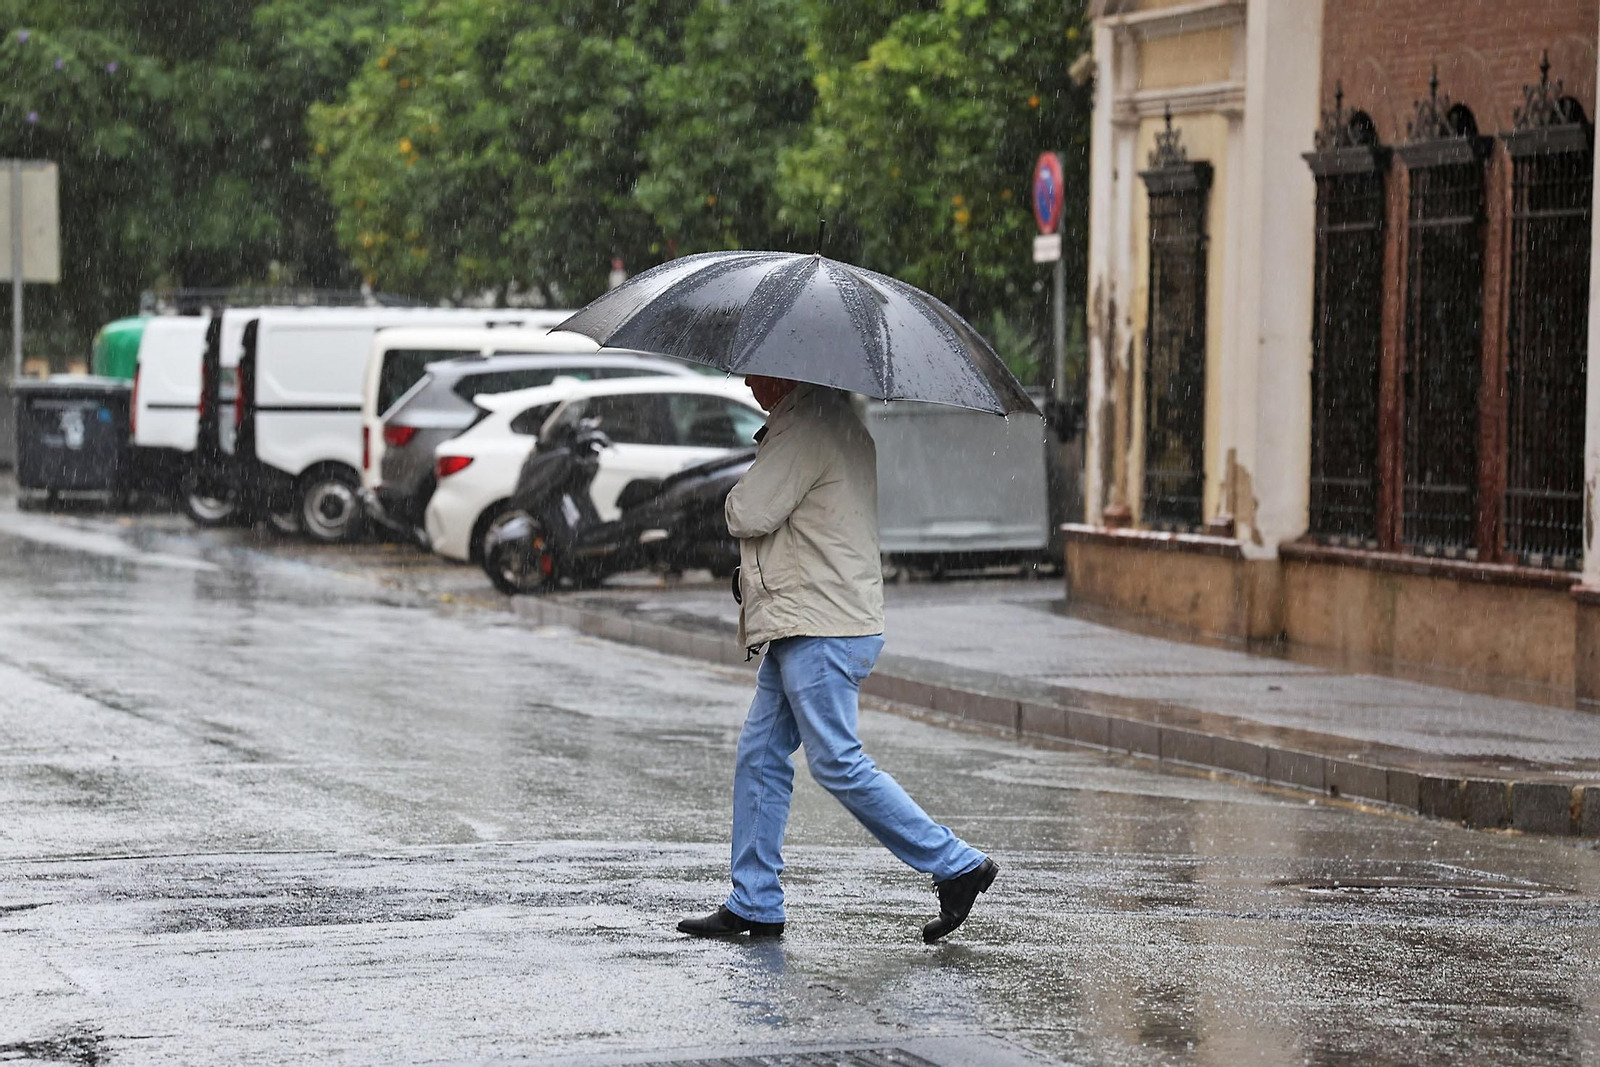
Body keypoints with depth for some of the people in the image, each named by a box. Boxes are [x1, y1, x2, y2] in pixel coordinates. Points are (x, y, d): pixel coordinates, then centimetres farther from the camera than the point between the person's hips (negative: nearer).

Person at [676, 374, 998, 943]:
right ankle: (754, 904, 12)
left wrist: (741, 496, 3)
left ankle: (957, 865, -4)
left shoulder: (808, 427, -15)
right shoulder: (831, 419, 18)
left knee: (838, 764, -8)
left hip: (821, 628, -11)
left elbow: (749, 515, -17)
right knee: (760, 756, 10)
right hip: (805, 623, 11)